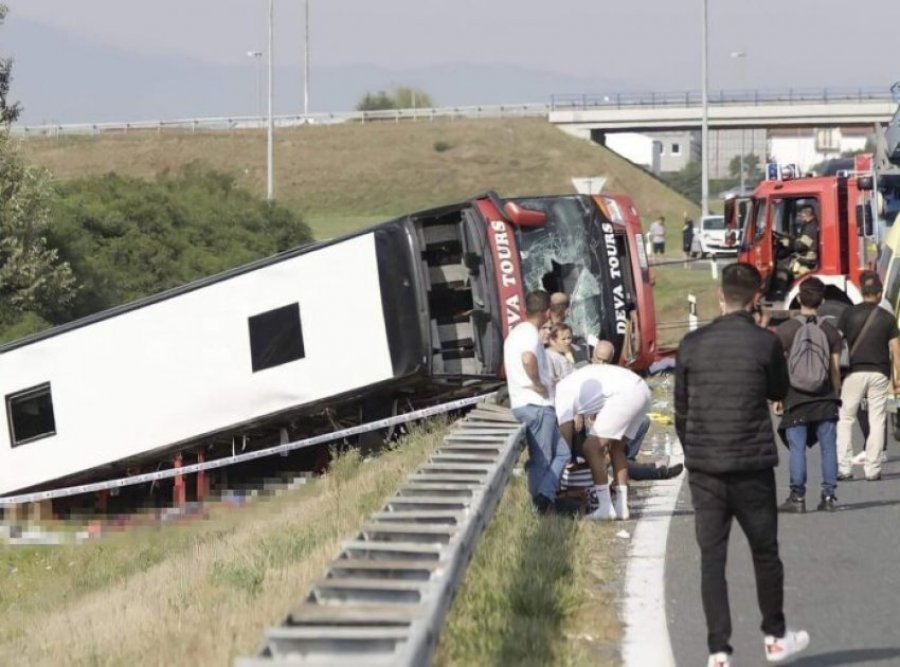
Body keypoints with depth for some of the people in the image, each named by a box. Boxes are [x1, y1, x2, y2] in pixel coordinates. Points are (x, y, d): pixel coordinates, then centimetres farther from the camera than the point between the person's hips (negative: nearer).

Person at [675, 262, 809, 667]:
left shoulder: (692, 345, 0)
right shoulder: (765, 343, -8)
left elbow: (681, 409, 7)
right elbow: (779, 392, 9)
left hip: (703, 467, 2)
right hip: (752, 466, -2)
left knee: (711, 558, 4)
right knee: (764, 552, 14)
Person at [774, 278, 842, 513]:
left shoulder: (785, 330, -5)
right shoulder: (830, 331, 1)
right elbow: (835, 368, 3)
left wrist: (777, 398, 1)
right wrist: (835, 396, 13)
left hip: (796, 399, -2)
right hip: (824, 399, 2)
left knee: (797, 448, 1)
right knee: (828, 447, 5)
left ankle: (797, 497, 1)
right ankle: (829, 495, 4)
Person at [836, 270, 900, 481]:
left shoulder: (849, 313, 0)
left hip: (854, 372, -1)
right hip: (879, 373, 1)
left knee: (845, 420, 7)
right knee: (877, 421, 6)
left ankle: (844, 468, -1)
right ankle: (872, 469, 3)